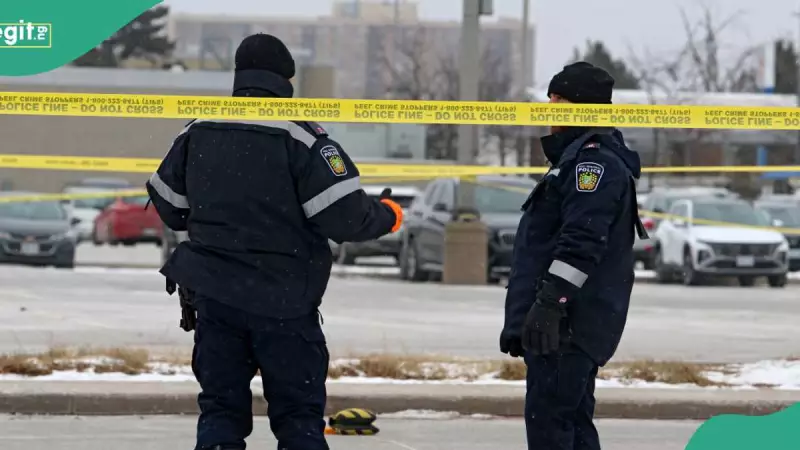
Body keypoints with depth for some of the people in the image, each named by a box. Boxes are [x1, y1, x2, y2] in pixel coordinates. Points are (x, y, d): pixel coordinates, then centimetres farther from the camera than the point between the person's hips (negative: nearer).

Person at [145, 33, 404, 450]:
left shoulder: (197, 132, 3)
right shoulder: (300, 136, -13)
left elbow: (169, 207, 14)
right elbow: (344, 216, -16)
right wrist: (386, 216, 5)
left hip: (214, 295, 4)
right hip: (284, 302, -4)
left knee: (221, 409, 10)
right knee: (299, 415, 4)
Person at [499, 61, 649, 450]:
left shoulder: (595, 160, -12)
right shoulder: (577, 157, 23)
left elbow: (582, 241, -23)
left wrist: (550, 300, -27)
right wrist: (530, 309, 26)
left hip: (566, 323, -11)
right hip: (568, 324, 11)